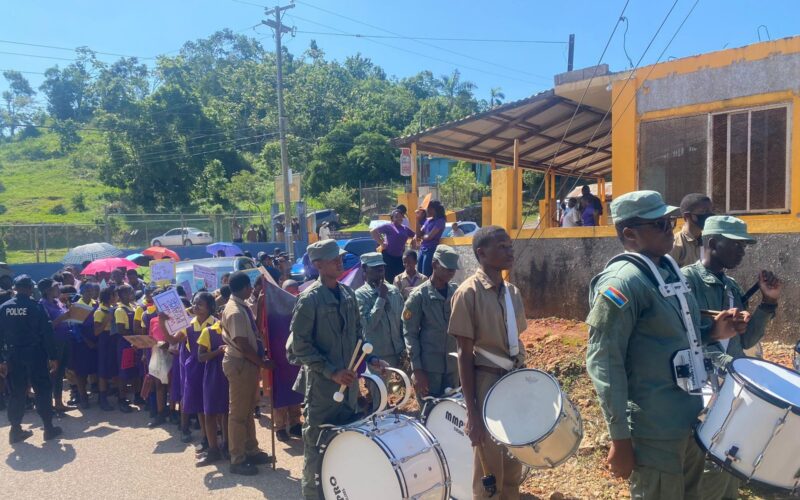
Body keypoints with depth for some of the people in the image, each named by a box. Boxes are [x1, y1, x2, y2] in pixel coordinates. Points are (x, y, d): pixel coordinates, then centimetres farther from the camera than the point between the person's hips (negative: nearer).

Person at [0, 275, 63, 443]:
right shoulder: (36, 307, -10)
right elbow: (47, 333, -11)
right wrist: (52, 357, -5)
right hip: (35, 355, -4)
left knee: (17, 393, 13)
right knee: (43, 391, 6)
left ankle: (15, 430, 18)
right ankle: (48, 428, 9)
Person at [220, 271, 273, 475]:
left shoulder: (242, 306, 7)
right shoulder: (235, 312, -22)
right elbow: (242, 345, -22)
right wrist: (263, 363, -14)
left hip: (249, 363, 10)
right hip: (240, 364, -10)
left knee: (248, 410, 18)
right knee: (238, 413, 1)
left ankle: (252, 451, 31)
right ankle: (237, 460, 12)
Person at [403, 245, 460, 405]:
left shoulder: (458, 292, 4)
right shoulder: (419, 295, -9)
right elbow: (410, 334, -8)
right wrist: (417, 370, -12)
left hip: (453, 365, 4)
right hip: (428, 367, -4)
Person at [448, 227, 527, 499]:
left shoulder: (512, 292, 7)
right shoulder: (469, 292, -13)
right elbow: (465, 354, -14)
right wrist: (472, 411, -16)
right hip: (487, 383, -6)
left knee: (513, 466, 18)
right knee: (489, 470, 6)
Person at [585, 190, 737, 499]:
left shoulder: (670, 271, 8)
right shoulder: (622, 282, -20)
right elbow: (603, 362, -22)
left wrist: (712, 333, 1)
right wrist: (620, 439, -21)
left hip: (690, 420, 9)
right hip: (655, 430, -9)